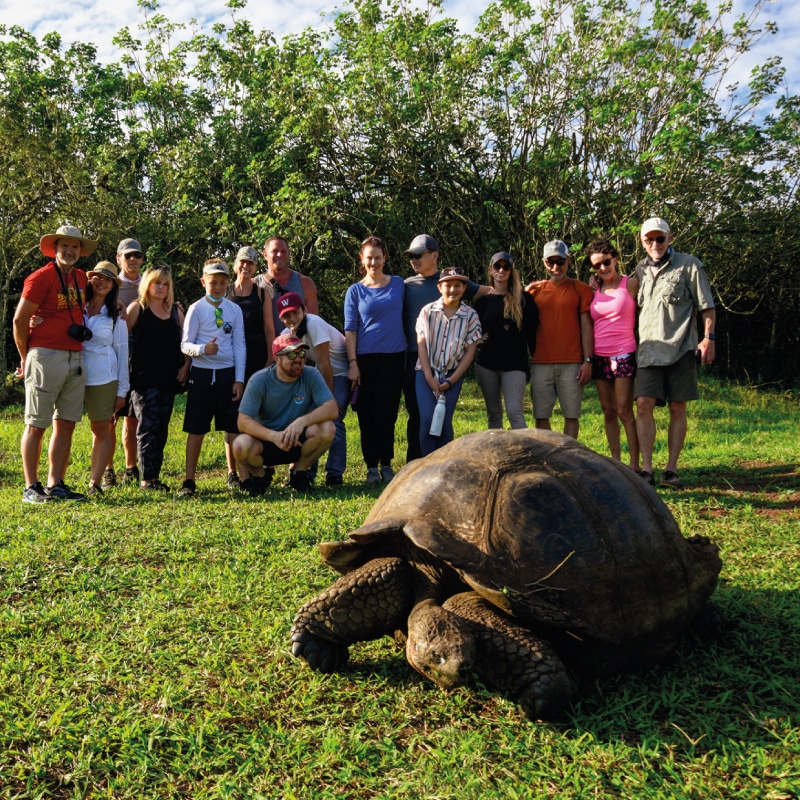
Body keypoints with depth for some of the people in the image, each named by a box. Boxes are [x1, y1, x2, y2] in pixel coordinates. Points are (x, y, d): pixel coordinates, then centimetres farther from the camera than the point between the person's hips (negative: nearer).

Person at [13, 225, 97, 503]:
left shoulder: (81, 278, 13)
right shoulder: (41, 277, -7)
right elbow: (20, 319, -7)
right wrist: (25, 357, -1)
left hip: (76, 359, 7)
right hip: (46, 356, -7)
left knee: (66, 424, 7)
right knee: (36, 425, -1)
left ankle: (56, 485, 14)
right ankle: (31, 487, 5)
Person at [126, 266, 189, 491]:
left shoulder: (176, 310, 13)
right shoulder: (137, 308, 0)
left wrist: (186, 365, 4)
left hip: (169, 378, 5)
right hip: (144, 378, -5)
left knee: (161, 429, 7)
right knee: (148, 427, -7)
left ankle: (155, 476, 13)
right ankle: (147, 479, -2)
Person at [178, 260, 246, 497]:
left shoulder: (234, 310, 5)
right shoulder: (196, 309, -1)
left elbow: (239, 346, 5)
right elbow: (185, 344, -3)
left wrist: (239, 379, -1)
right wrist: (203, 349, -24)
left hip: (228, 373, 2)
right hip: (202, 373, -2)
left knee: (234, 428, 5)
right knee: (196, 429, 3)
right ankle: (189, 481, 10)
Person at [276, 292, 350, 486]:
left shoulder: (314, 324, -27)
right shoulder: (286, 334, -5)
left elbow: (324, 364, -25)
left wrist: (331, 397, -21)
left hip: (341, 373, -7)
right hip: (320, 375, 7)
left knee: (333, 419, -17)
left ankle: (335, 473, -10)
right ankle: (306, 470, 9)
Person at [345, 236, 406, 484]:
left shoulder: (398, 284, 9)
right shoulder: (355, 291, 4)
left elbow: (405, 317, 14)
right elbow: (350, 330, 1)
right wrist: (352, 363, -8)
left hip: (393, 357, 1)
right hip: (366, 359, -1)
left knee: (387, 412, 1)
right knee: (367, 414, 2)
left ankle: (386, 463, 12)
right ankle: (371, 466, 10)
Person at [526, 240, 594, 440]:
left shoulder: (580, 289, 4)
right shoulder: (535, 290, 11)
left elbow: (586, 326, 1)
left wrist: (587, 361, -6)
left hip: (572, 364, -2)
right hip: (541, 364, 2)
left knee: (571, 415, 1)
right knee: (541, 416, 3)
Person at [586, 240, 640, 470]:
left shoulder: (631, 284, -1)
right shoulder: (593, 290, 10)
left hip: (623, 354, -4)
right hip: (599, 356, 4)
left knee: (624, 411, -7)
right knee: (608, 412, 7)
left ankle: (634, 464, -3)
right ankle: (615, 462, 14)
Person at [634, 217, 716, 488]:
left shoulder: (688, 265, 4)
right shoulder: (640, 270, 14)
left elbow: (706, 305, 3)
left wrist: (709, 337, -5)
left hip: (681, 348, -2)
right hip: (649, 350, 3)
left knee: (678, 408, 1)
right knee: (644, 405, -10)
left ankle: (671, 469, 8)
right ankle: (646, 469, -7)